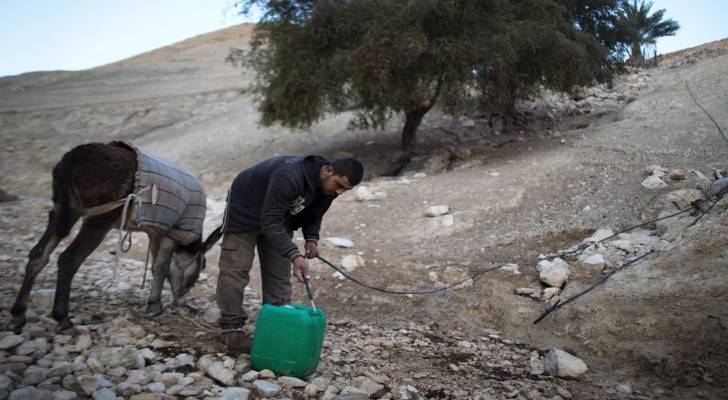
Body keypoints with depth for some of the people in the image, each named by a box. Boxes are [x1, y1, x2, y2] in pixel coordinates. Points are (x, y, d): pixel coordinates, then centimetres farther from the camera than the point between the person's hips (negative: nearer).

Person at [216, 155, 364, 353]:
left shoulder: (328, 187, -15)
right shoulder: (289, 177, -41)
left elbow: (313, 216, 3)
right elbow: (269, 222, -41)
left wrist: (311, 239, -17)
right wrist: (294, 255, -48)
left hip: (279, 217, 7)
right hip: (245, 210, -7)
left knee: (279, 273, 4)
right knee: (236, 270, -8)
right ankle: (232, 328, 1)